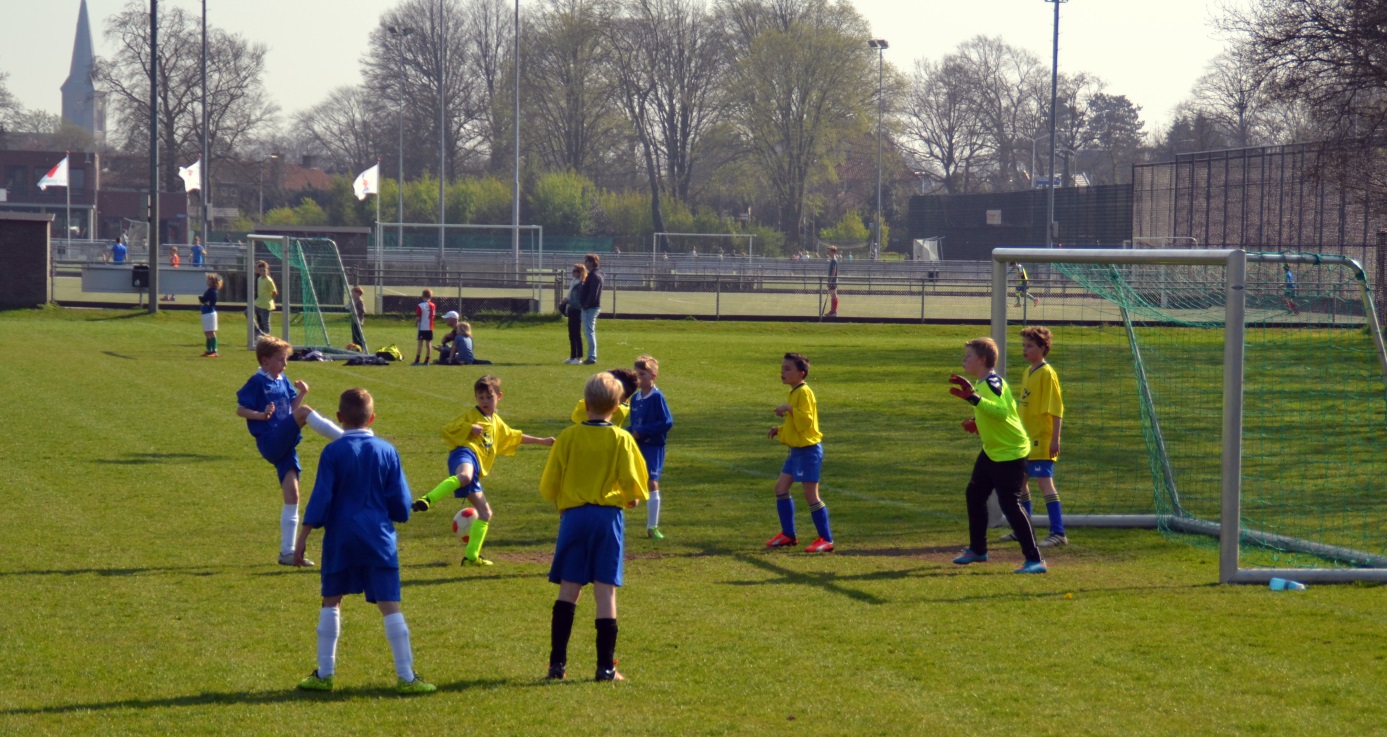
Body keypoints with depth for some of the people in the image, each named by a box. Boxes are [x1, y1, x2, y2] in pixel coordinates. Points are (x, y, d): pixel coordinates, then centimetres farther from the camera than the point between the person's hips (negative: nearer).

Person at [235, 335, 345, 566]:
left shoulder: (283, 381, 17)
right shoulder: (257, 382, -5)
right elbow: (240, 409, -7)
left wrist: (301, 394, 1)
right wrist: (261, 415, -24)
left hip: (285, 444, 7)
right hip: (270, 442, -7)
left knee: (292, 495, 2)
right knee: (305, 412, -26)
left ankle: (287, 552, 6)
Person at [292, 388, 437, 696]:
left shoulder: (332, 452, -4)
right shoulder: (387, 451, 1)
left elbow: (320, 499, -7)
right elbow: (401, 504, 3)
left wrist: (302, 538, -3)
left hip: (340, 540, 0)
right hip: (379, 540, 1)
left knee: (331, 601, 14)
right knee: (389, 605, -1)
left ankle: (325, 673, 15)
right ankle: (406, 677, -3)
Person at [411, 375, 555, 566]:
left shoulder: (497, 423, 33)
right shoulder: (471, 415, 11)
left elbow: (516, 437, 47)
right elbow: (447, 430, 3)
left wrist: (541, 441, 48)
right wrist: (470, 428, -9)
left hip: (476, 470, 8)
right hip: (464, 453, -8)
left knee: (485, 513, 10)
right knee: (464, 476, -45)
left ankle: (471, 555, 14)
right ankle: (426, 500, -60)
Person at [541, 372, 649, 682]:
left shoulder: (568, 437, 0)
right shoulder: (622, 439, -2)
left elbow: (548, 486, 1)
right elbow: (633, 485, -7)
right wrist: (631, 500, 15)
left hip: (573, 516, 1)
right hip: (609, 517, -1)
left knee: (568, 589, 6)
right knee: (606, 591, 1)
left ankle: (558, 662, 3)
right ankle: (606, 666, -1)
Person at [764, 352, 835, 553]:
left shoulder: (804, 393, -16)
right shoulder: (794, 393, 14)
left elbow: (805, 421, -25)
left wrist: (790, 409, -27)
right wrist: (780, 429, 12)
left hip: (808, 450, -10)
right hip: (797, 450, 10)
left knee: (811, 495, -7)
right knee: (781, 487, 11)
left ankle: (826, 540, -1)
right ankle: (788, 535, 20)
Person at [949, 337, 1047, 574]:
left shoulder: (992, 382, -21)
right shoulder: (983, 383, 10)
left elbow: (1001, 411, -38)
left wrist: (973, 398, -45)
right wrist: (977, 423, 11)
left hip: (1010, 452, -11)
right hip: (991, 450, 11)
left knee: (1010, 504, -12)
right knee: (974, 494, 18)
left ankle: (1034, 560, -9)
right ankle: (977, 550, 34)